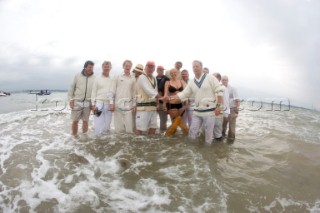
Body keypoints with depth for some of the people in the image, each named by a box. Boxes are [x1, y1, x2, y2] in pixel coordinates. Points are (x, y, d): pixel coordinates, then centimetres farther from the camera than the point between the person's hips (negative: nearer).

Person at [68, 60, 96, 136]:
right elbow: (71, 88, 3)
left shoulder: (94, 78, 2)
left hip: (87, 103, 1)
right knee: (75, 121, 4)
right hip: (77, 102, -1)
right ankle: (74, 136, 19)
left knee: (85, 121, 8)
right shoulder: (77, 76, 1)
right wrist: (70, 99, -4)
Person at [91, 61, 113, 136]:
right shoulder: (97, 78, 4)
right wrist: (93, 104, -5)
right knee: (98, 125, -4)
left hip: (109, 104, 2)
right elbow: (93, 92, 2)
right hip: (99, 103, -2)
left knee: (107, 125, 10)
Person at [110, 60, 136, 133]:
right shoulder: (117, 78, 7)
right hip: (118, 105, -1)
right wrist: (111, 103, -2)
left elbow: (134, 92, 12)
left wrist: (134, 104, 6)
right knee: (119, 127, 2)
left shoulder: (133, 79, 11)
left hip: (128, 105, 1)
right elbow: (112, 91, 5)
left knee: (129, 128, -3)